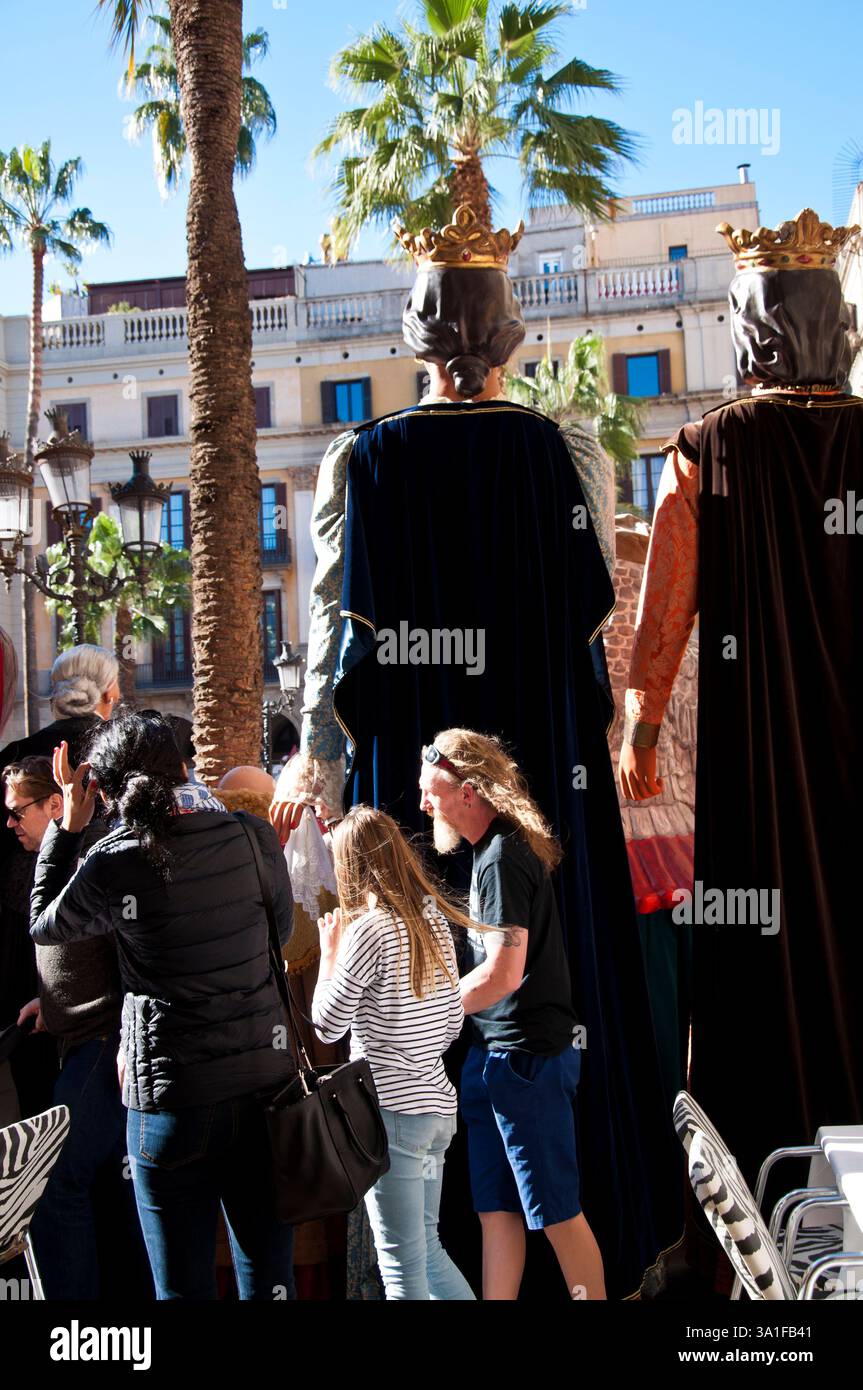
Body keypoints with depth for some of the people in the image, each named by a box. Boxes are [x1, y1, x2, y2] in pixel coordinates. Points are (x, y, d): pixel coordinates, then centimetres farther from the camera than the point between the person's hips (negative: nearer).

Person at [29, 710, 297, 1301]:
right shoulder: (256, 836, -2)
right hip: (266, 1080, 4)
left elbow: (43, 925, 9)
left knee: (184, 1282, 9)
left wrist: (67, 828, 12)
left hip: (172, 1093, -4)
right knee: (269, 1277, 15)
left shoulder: (114, 864, -11)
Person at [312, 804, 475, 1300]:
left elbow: (327, 1026, -7)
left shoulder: (369, 930, -15)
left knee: (403, 1267, 2)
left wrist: (330, 951, 4)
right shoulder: (434, 921, 7)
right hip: (438, 1106, 8)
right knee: (427, 1249, 21)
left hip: (391, 1111, -7)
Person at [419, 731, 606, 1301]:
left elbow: (504, 974, -23)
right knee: (497, 1209, 13)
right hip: (498, 1054, 10)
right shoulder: (499, 849, 13)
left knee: (556, 1211, 0)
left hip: (526, 1056, -10)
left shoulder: (502, 858, -18)